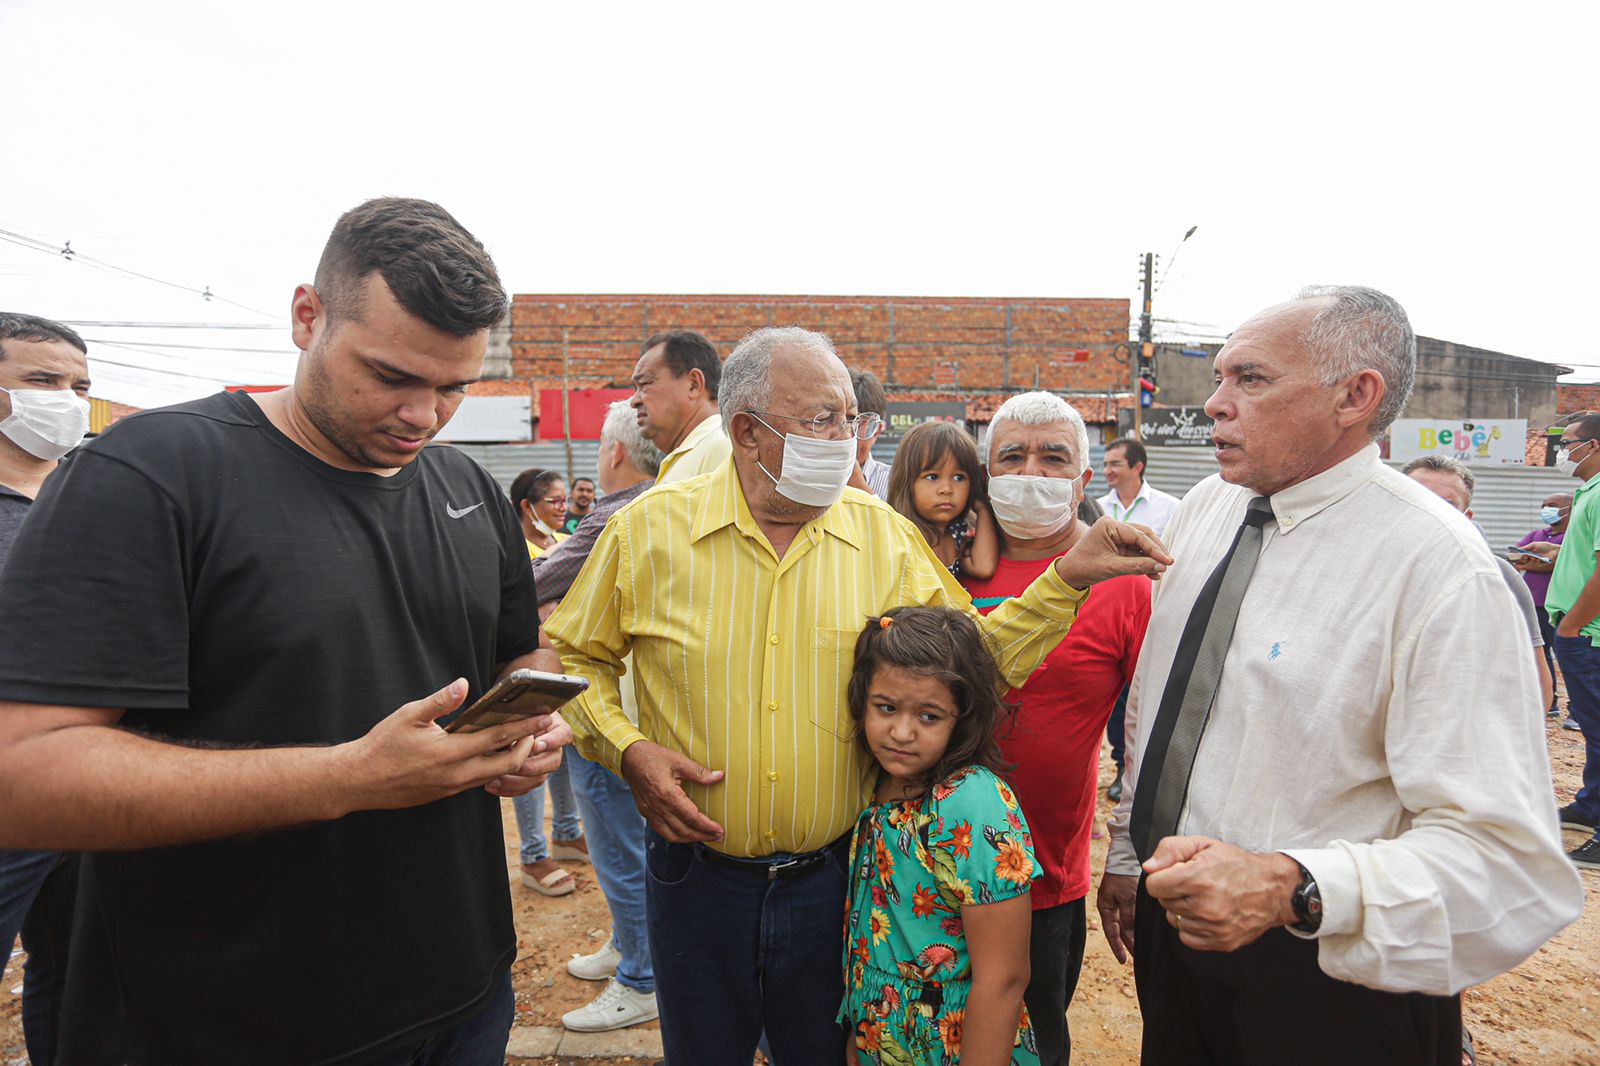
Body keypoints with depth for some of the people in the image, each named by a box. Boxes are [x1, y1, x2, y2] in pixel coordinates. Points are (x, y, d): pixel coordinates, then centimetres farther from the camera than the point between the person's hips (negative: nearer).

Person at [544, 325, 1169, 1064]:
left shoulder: (886, 537, -4)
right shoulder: (647, 530, -9)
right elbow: (575, 657, 1)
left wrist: (1069, 577, -10)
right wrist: (626, 749, -13)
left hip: (832, 877, 1)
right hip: (696, 874, 0)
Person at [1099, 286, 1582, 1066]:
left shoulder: (1439, 568, -21)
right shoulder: (1202, 511, -1)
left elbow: (1509, 859, -24)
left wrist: (1292, 890, -36)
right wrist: (1126, 857, 12)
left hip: (1329, 987, -5)